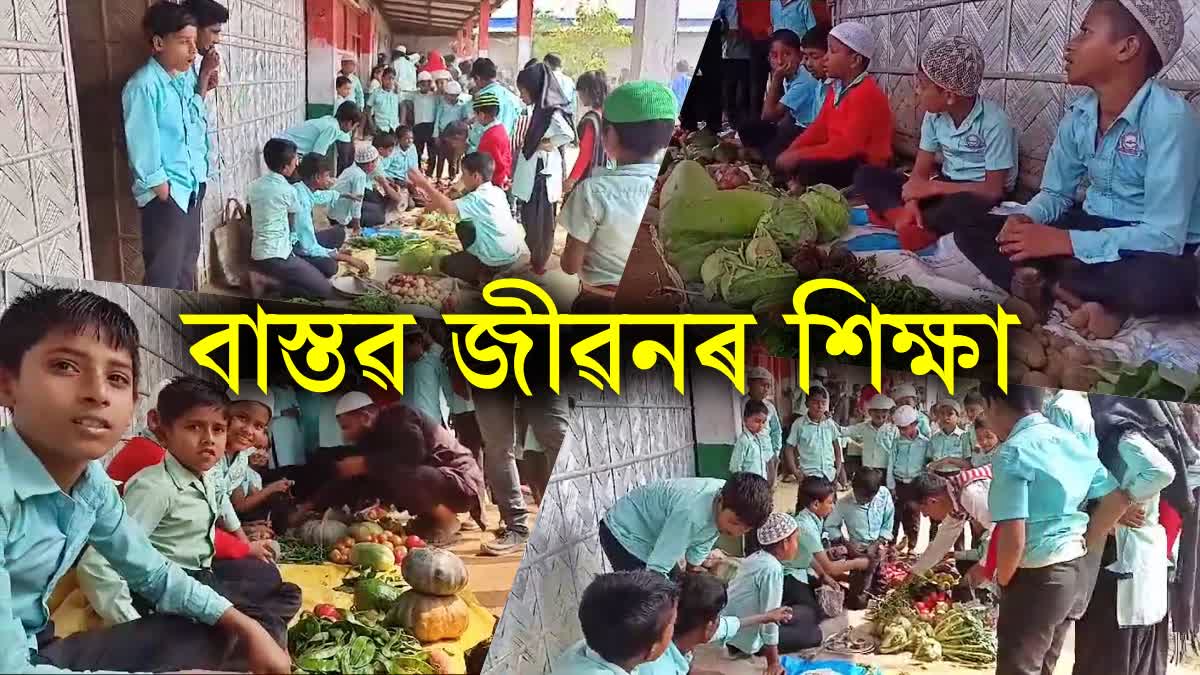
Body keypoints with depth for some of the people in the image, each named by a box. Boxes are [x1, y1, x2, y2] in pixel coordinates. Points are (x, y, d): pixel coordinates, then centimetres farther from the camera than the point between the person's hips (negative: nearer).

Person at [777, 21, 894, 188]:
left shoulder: (867, 94, -20)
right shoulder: (835, 90, 12)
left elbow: (847, 146, -27)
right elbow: (817, 130, 9)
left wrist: (799, 156, -27)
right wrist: (791, 152, -8)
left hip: (866, 166, -9)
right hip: (841, 160, 9)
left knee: (808, 169, -29)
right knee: (786, 162, 1)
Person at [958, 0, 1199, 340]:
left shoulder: (1168, 116, -23)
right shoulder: (1079, 115, -1)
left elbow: (1164, 236, -28)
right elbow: (1056, 193, 10)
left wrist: (1063, 241, -26)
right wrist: (1027, 219, -14)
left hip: (1154, 252, -7)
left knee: (1164, 281, -43)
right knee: (970, 231, -4)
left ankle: (1046, 282, -16)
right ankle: (1083, 300, -22)